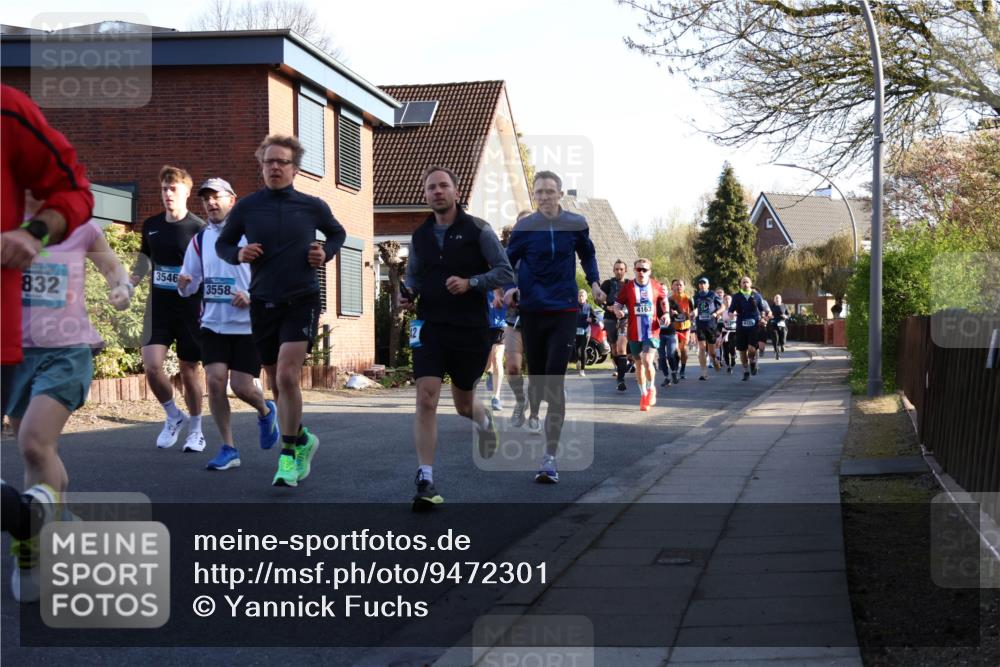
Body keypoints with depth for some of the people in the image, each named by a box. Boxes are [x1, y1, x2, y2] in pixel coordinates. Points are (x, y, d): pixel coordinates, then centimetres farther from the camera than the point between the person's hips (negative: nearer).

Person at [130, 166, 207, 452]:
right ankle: (173, 416, 14)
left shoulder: (198, 229, -8)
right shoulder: (150, 225, 6)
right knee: (151, 364, -11)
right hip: (158, 307, 3)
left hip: (189, 308, -3)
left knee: (189, 370, 4)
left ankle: (195, 430, 22)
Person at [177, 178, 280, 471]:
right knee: (214, 379, -9)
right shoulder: (200, 239, 8)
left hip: (247, 324, -4)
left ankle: (265, 412, 32)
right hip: (214, 323, 4)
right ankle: (228, 448, 4)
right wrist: (183, 284, -11)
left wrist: (252, 297, -21)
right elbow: (190, 285, 12)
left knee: (241, 386, -5)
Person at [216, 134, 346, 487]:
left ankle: (289, 454, -7)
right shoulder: (246, 207, 1)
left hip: (302, 302, -3)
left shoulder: (312, 206, -1)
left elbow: (338, 233, 19)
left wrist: (326, 253, -1)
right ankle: (302, 439, 34)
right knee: (276, 383, 10)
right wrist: (238, 254, -8)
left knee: (287, 375, -18)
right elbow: (222, 243, 13)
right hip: (263, 304, 3)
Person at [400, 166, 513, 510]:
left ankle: (485, 420, 51)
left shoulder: (477, 230, -3)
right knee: (426, 399, -15)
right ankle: (425, 481, -13)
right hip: (430, 326, 2)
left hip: (471, 329, -2)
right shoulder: (420, 235, 8)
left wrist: (470, 282, -19)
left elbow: (505, 271, -4)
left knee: (464, 405, 12)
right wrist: (408, 292, 0)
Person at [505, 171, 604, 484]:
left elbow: (587, 253, 19)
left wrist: (594, 282, 7)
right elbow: (508, 261, 5)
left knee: (555, 384, -10)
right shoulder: (524, 227, -4)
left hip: (564, 312, -1)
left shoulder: (576, 224, 0)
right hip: (531, 311, 1)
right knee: (536, 378, 11)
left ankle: (550, 458, -12)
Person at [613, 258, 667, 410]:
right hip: (634, 333, 1)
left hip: (652, 331, -1)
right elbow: (618, 303, 2)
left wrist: (666, 313, 5)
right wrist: (618, 310, -20)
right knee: (639, 364, 11)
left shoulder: (656, 286, 1)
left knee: (647, 361, -17)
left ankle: (651, 388, 10)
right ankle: (643, 394, 28)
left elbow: (664, 299, 19)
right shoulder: (627, 287, -2)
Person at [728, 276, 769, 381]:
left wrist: (762, 318, -1)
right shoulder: (736, 297, 6)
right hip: (741, 327, 1)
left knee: (752, 349, -17)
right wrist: (731, 314, -16)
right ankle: (746, 371, 22)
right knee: (742, 350, 6)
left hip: (754, 326, -1)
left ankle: (753, 362, 15)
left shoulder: (756, 295, 7)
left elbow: (762, 309, 16)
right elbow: (731, 310, 6)